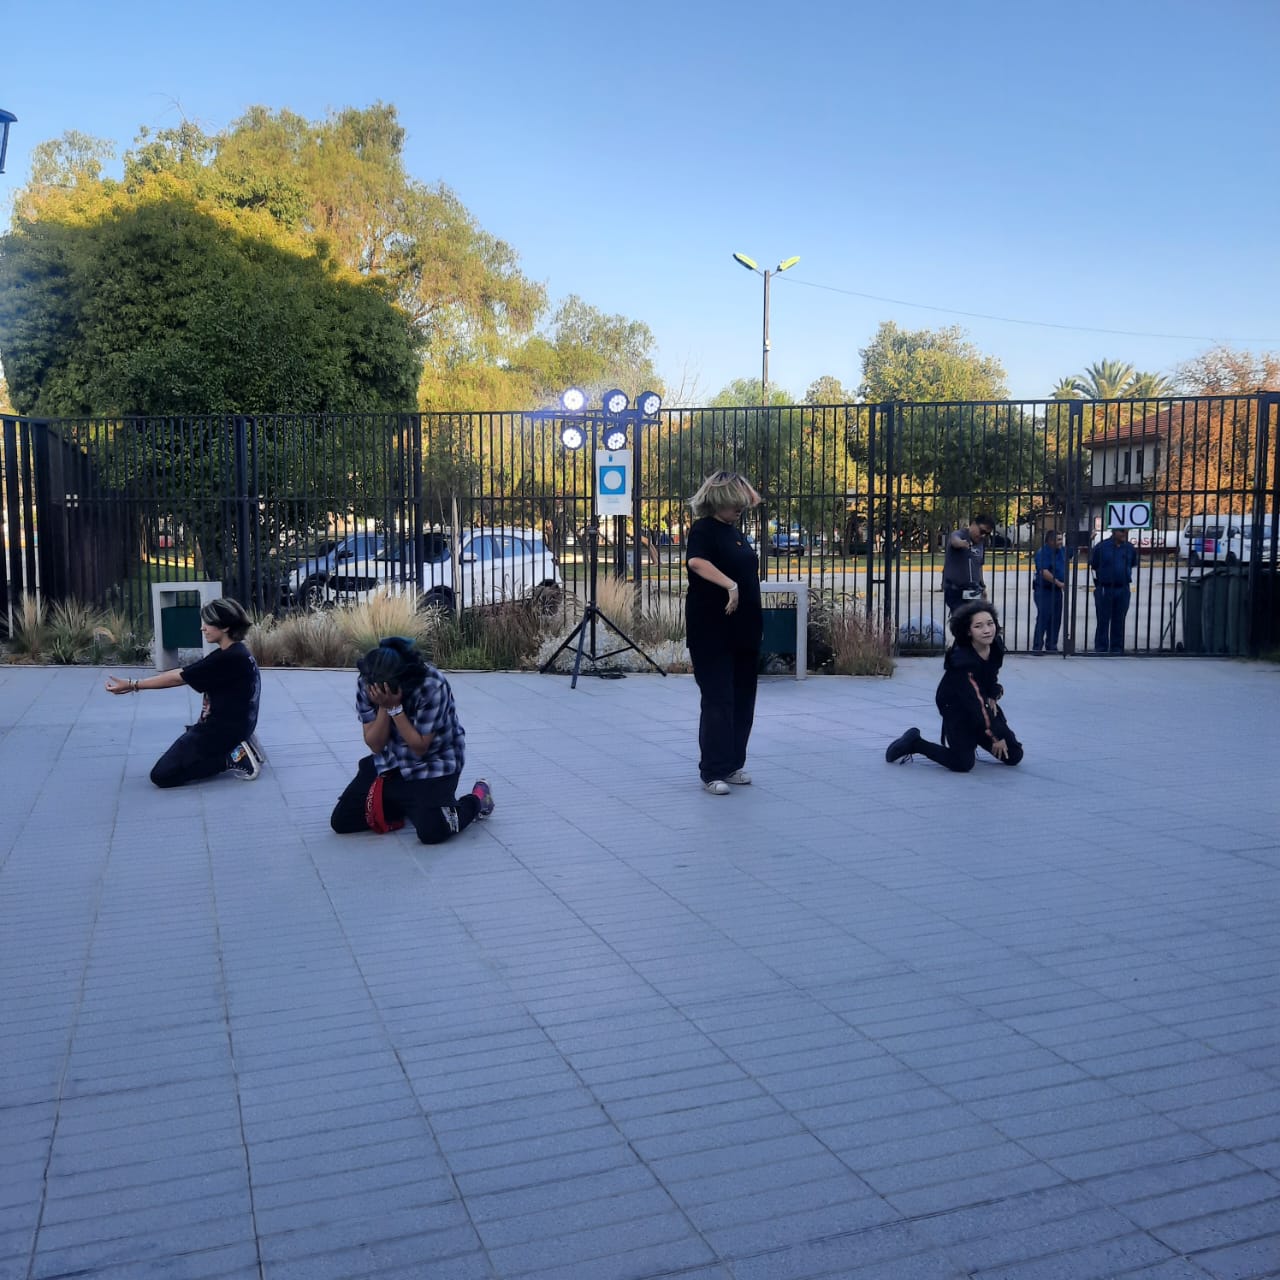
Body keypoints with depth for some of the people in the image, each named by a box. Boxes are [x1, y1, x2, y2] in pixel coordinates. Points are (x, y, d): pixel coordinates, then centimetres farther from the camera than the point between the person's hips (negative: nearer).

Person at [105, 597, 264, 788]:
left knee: (162, 775, -6)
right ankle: (236, 748, 12)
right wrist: (133, 684, 4)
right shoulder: (232, 654, 7)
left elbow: (177, 678, -17)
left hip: (223, 729, -10)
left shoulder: (230, 659, -23)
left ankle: (232, 758, -8)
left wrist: (131, 685, -9)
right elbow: (182, 672, 8)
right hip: (227, 726, 10)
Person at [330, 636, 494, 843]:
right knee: (341, 821, -2)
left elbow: (419, 747, -25)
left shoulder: (432, 686, -29)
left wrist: (394, 707, -34)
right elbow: (375, 745, -14)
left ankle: (476, 799, 6)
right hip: (388, 764, 5)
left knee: (432, 832, -24)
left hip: (432, 766, -5)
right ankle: (401, 805, 22)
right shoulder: (365, 683, -16)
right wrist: (384, 707, -30)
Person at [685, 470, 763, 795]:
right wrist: (729, 585, -41)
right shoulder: (703, 529, -12)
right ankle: (713, 771, 3)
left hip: (744, 629, 8)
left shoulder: (734, 530, 11)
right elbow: (696, 561, -32)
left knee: (743, 699, 12)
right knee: (718, 700, -5)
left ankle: (733, 765, 22)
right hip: (713, 631, -8)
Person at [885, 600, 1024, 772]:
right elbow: (976, 703, -29)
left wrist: (993, 696, -1)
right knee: (962, 764, -15)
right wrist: (994, 736, -24)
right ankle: (914, 742, 5)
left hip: (984, 702, 7)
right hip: (955, 707, -7)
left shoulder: (997, 645, -12)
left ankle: (973, 739, 29)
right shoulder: (962, 660, -32)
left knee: (1014, 756, 3)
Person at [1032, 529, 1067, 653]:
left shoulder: (1061, 551, 11)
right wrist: (1059, 583, -25)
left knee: (1056, 620, 10)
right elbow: (1044, 572, -24)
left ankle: (1051, 646, 18)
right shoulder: (1043, 553, -14)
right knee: (1043, 618, -8)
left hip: (1057, 590, 8)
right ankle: (1037, 647, -4)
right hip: (1044, 590, -8)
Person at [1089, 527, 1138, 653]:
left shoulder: (1130, 548, 3)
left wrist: (1126, 576, 12)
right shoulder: (1101, 547, -7)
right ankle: (1101, 649, 5)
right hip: (1104, 589, -3)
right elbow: (1093, 565, 2)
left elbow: (1133, 564, 19)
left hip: (1123, 589, 3)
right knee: (1103, 620, 0)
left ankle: (1117, 648, 16)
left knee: (1119, 621, 9)